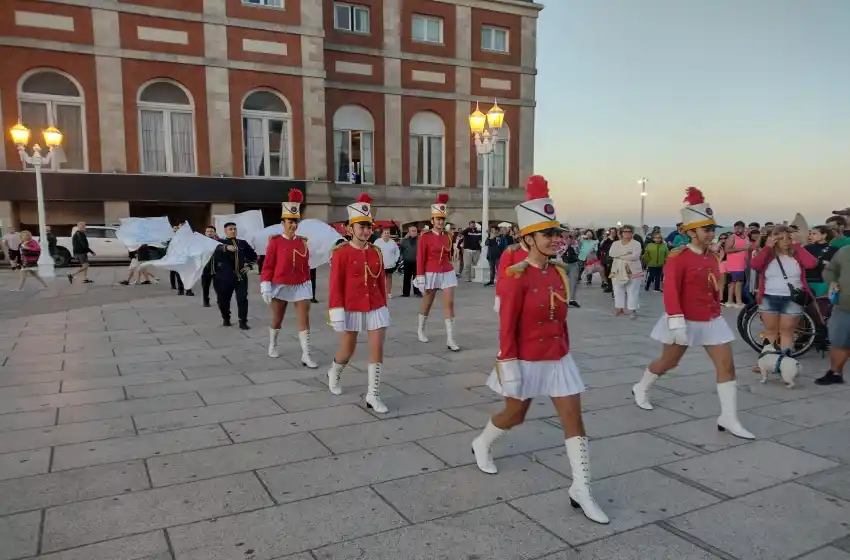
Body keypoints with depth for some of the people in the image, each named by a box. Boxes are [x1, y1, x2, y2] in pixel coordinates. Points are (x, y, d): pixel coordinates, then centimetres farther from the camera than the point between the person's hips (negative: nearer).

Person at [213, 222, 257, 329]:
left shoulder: (243, 243, 9)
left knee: (242, 299, -7)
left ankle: (243, 322, 0)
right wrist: (226, 247, -45)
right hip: (225, 277, -1)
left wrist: (248, 265, 4)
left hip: (241, 276, 1)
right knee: (223, 300, 10)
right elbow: (217, 249, -25)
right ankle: (226, 319, 32)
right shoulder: (220, 243, 1)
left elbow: (253, 255, 20)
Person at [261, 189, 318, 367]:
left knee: (304, 319, -5)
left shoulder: (303, 242, 4)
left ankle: (306, 355, -4)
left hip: (301, 286, 3)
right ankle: (273, 345, 39)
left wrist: (308, 284, 12)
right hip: (280, 286, -2)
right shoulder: (275, 242, -7)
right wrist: (265, 288, -11)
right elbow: (267, 266, -6)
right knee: (277, 318, 14)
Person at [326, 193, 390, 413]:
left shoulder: (376, 252, 4)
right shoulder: (341, 253, -9)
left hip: (375, 308, 4)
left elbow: (381, 282, 10)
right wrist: (336, 313, -15)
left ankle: (373, 395, 4)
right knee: (347, 350, 11)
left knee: (377, 349, -4)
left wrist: (384, 306, 12)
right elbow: (336, 285, -11)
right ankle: (334, 374, 44)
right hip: (351, 310, -3)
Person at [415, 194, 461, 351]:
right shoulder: (425, 237, -8)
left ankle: (450, 339, -5)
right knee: (427, 303, 12)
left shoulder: (448, 237, 6)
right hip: (431, 274, -4)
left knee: (450, 303, -5)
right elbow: (420, 258, -9)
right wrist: (420, 277, -12)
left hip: (448, 273, 4)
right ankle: (420, 330, 35)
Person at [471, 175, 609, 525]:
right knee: (515, 415, 14)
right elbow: (507, 326, -17)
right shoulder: (516, 276, -18)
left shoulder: (559, 273, 3)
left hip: (558, 360, 6)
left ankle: (581, 491, 11)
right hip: (527, 362, -6)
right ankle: (481, 445, 45)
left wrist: (566, 353, 15)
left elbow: (561, 320, 12)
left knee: (574, 420, 2)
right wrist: (509, 367, -18)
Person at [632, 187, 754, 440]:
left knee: (727, 366, -2)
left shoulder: (712, 258, 7)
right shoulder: (678, 258, -17)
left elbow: (715, 289, 17)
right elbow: (670, 292, -23)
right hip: (686, 322, -6)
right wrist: (677, 323, -28)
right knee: (668, 362, 11)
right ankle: (641, 389, 38)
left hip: (712, 321, 7)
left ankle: (729, 419, 3)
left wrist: (716, 312, 20)